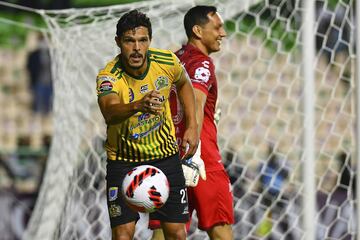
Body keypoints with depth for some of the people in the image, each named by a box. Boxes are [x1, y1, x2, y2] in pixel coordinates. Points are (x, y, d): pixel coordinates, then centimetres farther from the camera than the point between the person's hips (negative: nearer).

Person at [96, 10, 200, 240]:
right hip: (123, 161, -3)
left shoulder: (167, 61, -13)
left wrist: (192, 126, 4)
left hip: (165, 156, 3)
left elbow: (184, 84, 12)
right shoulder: (108, 76, -25)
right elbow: (109, 112, -47)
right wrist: (138, 105, -67)